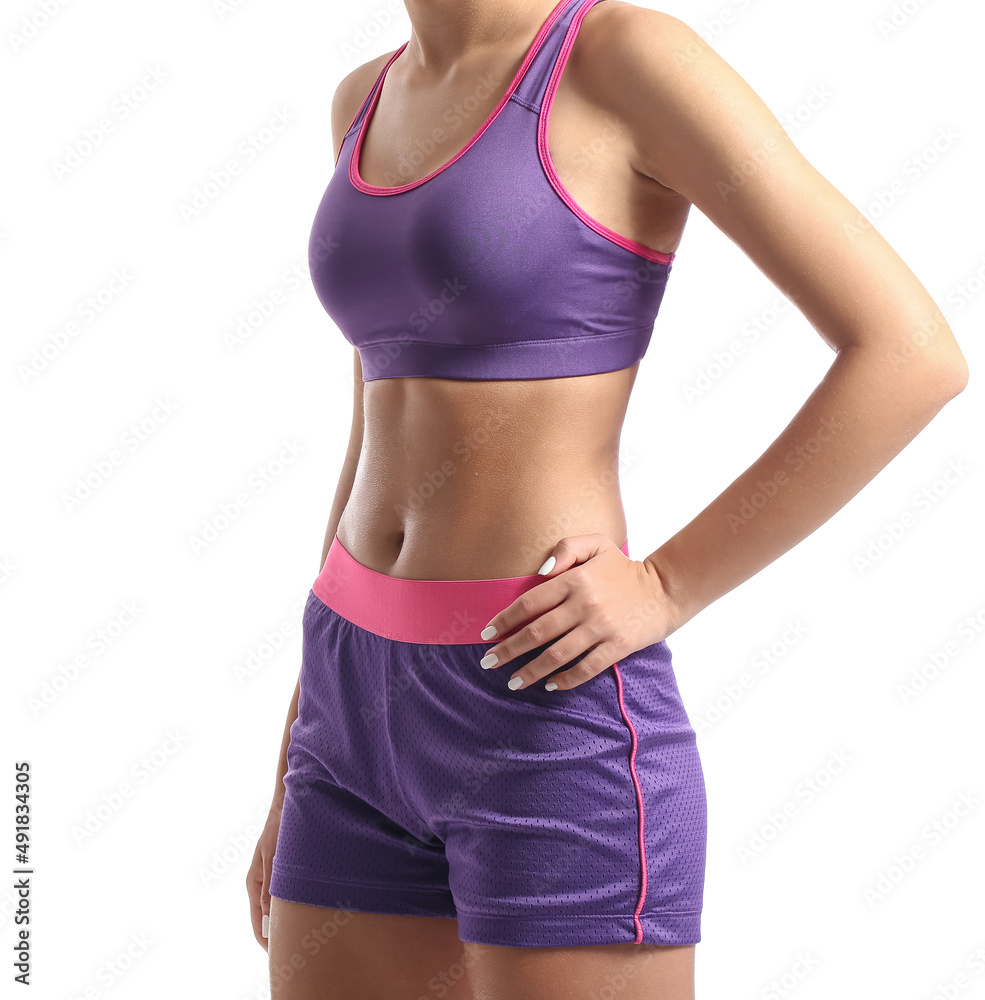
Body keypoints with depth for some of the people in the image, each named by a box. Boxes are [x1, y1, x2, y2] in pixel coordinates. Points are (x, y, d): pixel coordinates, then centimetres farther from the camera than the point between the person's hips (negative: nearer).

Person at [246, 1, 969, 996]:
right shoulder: (373, 101, 14)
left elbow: (914, 354, -12)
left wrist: (664, 593, -16)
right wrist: (303, 775, 17)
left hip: (556, 726, -8)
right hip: (378, 712, 8)